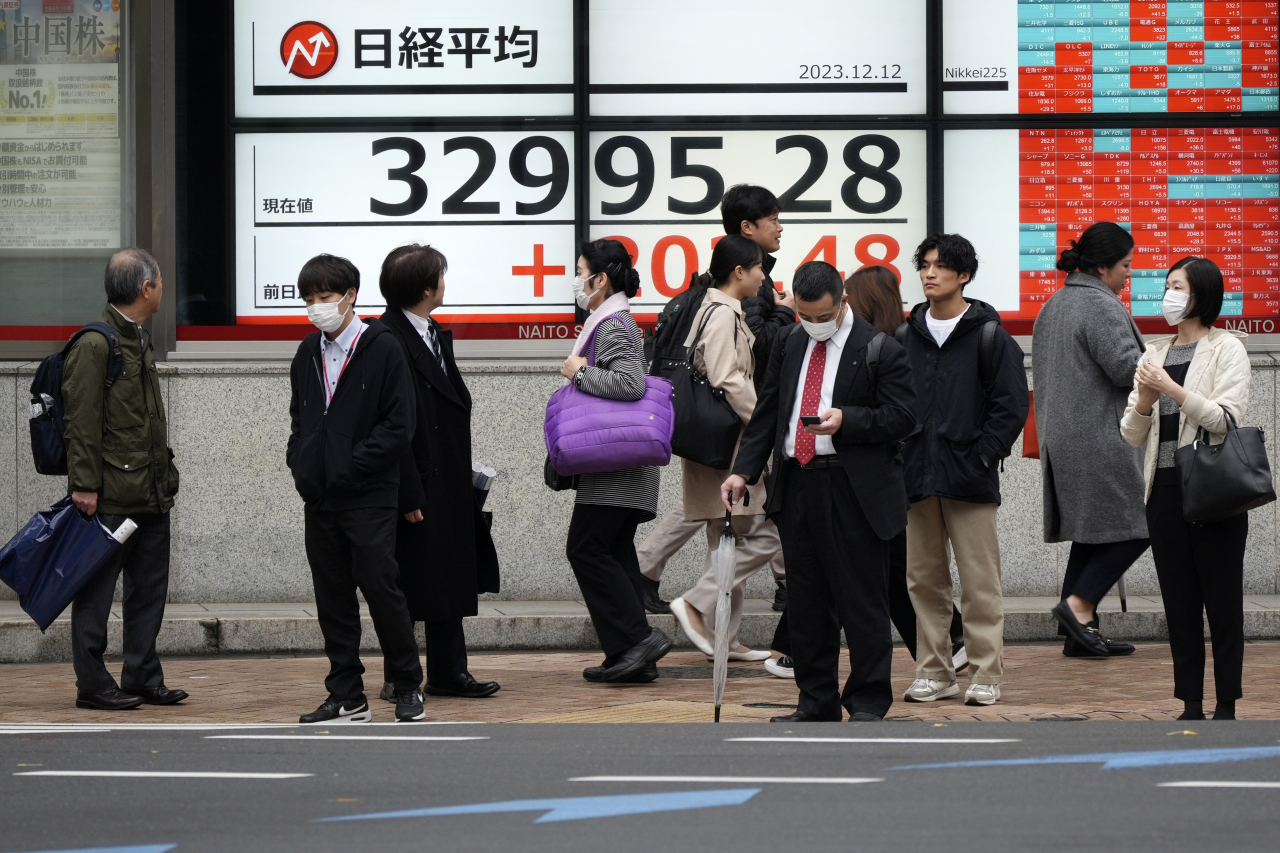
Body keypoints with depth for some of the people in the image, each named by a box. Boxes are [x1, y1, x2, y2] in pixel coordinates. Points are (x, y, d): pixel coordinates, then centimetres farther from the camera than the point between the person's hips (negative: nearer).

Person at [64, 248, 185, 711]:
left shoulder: (139, 339, 17)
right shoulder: (94, 345, -13)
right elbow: (81, 422, -16)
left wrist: (165, 473, 19)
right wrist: (84, 484, -19)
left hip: (151, 494, 9)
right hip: (111, 497, -9)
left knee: (150, 589, 12)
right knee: (96, 592, -1)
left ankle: (143, 679, 19)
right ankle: (93, 685, 4)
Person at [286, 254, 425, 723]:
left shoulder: (382, 349, -6)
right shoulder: (309, 353, 12)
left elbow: (398, 427, -10)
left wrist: (351, 465, -15)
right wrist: (300, 461, 5)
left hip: (369, 499, -6)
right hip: (319, 499, 6)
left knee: (381, 589, -4)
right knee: (333, 597, 7)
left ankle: (408, 687, 10)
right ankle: (347, 698, 13)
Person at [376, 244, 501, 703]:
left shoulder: (435, 335, 13)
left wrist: (464, 478, 16)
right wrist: (408, 494, -21)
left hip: (448, 486, 9)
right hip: (418, 487, -9)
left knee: (451, 579, 12)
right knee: (406, 584, 0)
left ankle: (449, 673, 19)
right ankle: (398, 679, 9)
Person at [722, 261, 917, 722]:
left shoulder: (880, 349, -4)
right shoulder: (788, 345, 14)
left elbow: (901, 417, -7)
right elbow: (766, 413, 15)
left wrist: (846, 421, -20)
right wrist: (743, 471, 5)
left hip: (855, 493, -6)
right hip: (796, 487, 6)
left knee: (862, 599, -2)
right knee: (806, 601, 9)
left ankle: (867, 702, 5)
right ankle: (816, 701, 17)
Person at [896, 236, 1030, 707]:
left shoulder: (989, 336, 0)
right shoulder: (906, 337, 12)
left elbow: (1012, 404, -3)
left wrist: (982, 456, -10)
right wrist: (899, 457, 3)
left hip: (970, 478, -4)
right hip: (916, 478, 4)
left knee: (979, 580, -4)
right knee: (924, 579, 7)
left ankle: (986, 674, 1)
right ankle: (934, 672, 13)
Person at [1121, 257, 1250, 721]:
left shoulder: (1226, 348, 0)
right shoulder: (1153, 354, 15)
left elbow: (1228, 418, -11)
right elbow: (1131, 435, 14)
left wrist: (1174, 391, -17)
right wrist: (1145, 400, -6)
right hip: (1165, 488, 5)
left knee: (1222, 599, -2)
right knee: (1179, 600, 5)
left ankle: (1226, 705, 2)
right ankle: (1190, 705, 9)